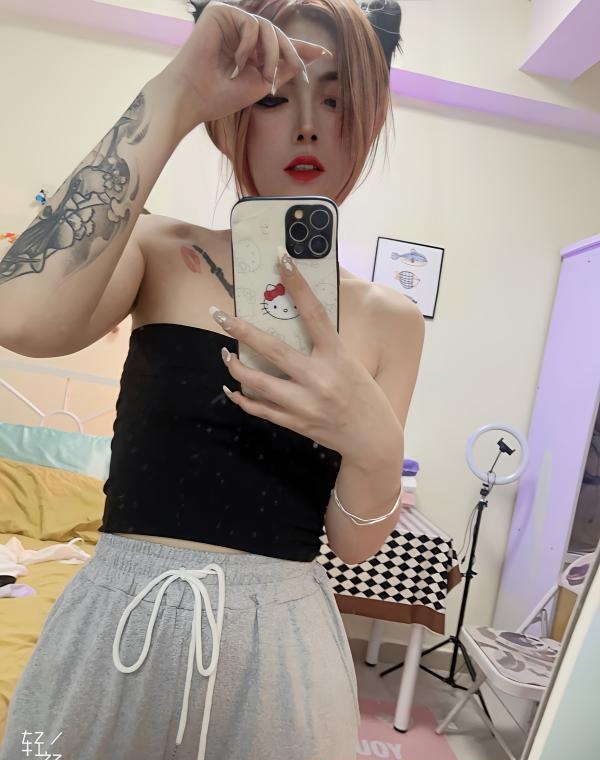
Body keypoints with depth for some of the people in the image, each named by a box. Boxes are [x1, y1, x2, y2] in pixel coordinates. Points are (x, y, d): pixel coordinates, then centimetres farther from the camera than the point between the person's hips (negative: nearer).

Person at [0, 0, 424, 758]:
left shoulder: (389, 316, -1)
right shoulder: (161, 251, -3)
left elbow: (355, 543, -2)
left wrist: (375, 442, -24)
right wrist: (173, 97, -20)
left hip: (279, 642, 2)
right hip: (117, 622, 0)